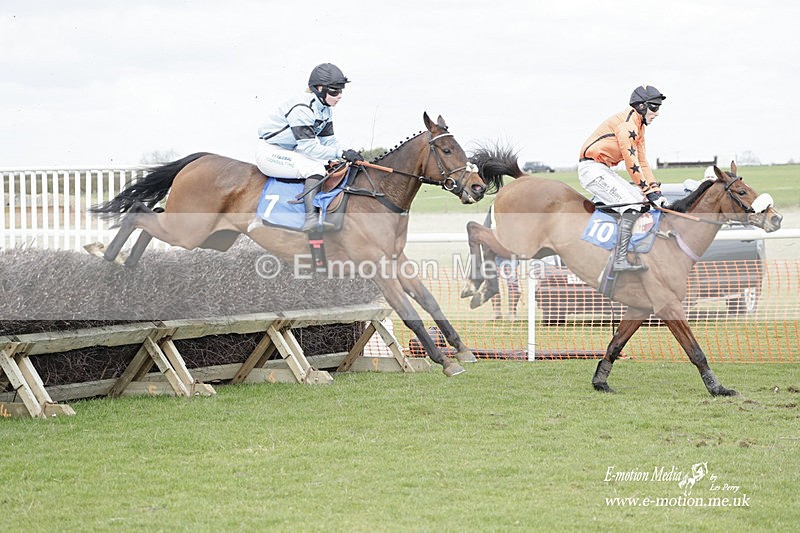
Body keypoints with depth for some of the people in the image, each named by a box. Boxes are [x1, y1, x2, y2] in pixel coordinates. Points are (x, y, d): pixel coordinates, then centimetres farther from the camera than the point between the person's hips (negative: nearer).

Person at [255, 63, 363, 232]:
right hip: (270, 153, -10)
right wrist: (341, 154, -32)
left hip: (291, 152, 10)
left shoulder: (325, 108, 3)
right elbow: (309, 147, -30)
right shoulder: (301, 108, -27)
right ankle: (311, 218, -42)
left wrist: (348, 156, -12)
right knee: (315, 167, -30)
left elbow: (328, 140, 5)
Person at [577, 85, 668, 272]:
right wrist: (650, 191, -18)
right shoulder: (627, 123, -16)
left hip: (605, 170, 11)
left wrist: (656, 191, 7)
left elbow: (642, 162, 18)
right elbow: (632, 163, -20)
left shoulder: (638, 127, 17)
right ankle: (620, 260, -28)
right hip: (592, 168, -11)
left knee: (642, 201, 6)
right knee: (631, 207, -22)